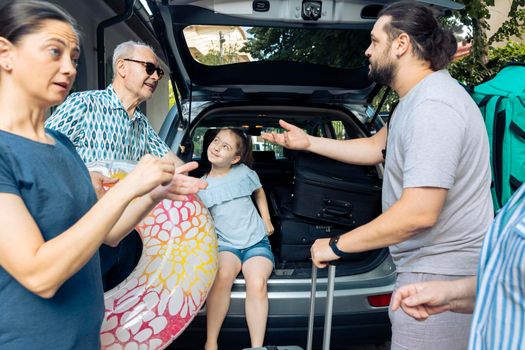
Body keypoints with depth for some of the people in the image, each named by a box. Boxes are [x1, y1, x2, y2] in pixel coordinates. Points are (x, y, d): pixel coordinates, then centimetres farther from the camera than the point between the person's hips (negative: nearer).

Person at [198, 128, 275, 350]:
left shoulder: (244, 173, 0)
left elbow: (259, 192, 21)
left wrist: (266, 219, 15)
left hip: (256, 242, 0)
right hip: (225, 244, 0)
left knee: (257, 283, -29)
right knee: (222, 276, -33)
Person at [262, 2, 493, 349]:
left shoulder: (432, 106, -24)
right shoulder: (417, 98, 11)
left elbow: (419, 213, -29)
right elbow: (375, 147, 20)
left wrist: (337, 245, -19)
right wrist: (308, 142, 17)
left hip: (441, 270, -10)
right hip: (432, 263, 10)